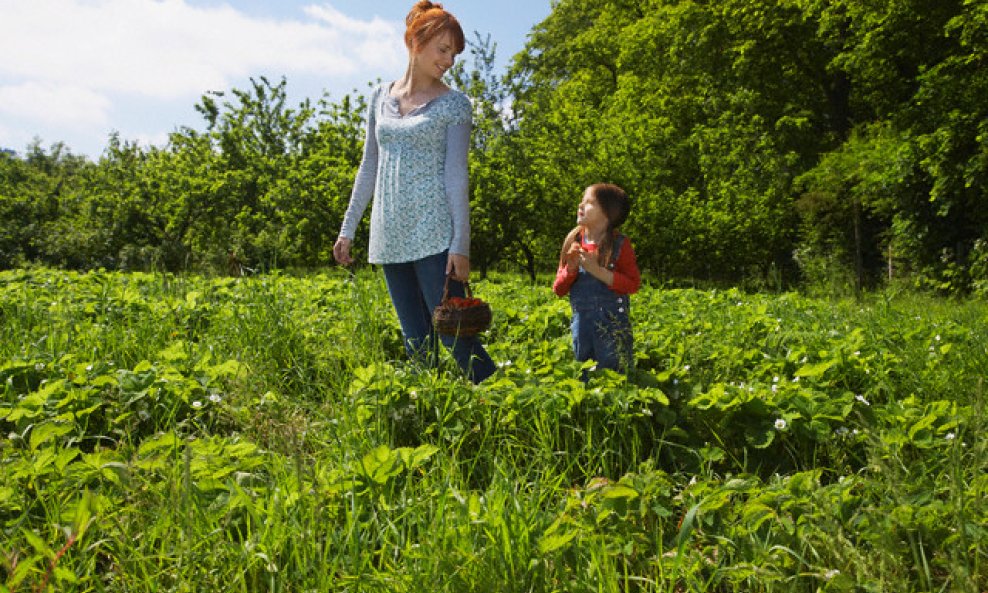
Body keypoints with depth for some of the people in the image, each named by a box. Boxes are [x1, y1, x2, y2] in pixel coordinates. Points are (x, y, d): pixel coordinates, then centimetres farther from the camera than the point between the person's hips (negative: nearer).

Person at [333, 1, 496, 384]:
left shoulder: (454, 104, 1)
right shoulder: (381, 97, 13)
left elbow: (456, 175, -6)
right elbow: (369, 167, 17)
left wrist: (460, 244, -13)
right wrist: (348, 229, 14)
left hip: (433, 235, -5)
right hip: (391, 237, 5)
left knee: (454, 335, -8)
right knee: (417, 343, 8)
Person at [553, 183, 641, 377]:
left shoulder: (619, 244, -5)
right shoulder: (573, 241, 5)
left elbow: (633, 284, -11)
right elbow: (558, 290, 8)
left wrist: (597, 270, -17)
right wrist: (571, 268, -11)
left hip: (612, 324, -4)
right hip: (581, 322, 4)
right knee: (582, 377, 12)